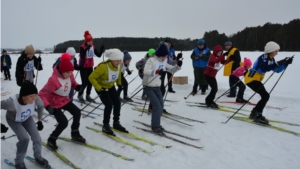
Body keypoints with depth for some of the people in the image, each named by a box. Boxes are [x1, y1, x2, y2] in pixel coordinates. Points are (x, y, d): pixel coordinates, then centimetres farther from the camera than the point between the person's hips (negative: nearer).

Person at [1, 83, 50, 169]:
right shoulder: (12, 102, -45)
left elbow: (41, 106, -13)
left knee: (37, 137, -2)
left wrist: (40, 120, -4)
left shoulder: (36, 99, -35)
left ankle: (38, 157, 28)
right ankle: (19, 161, 12)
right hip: (13, 120, -3)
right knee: (25, 138, -17)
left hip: (27, 118, 3)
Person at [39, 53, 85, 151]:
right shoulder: (54, 80, -35)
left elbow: (73, 83, 6)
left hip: (65, 100, 8)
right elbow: (42, 94, -32)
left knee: (77, 112, 8)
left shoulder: (69, 75, -14)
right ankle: (51, 140, 14)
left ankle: (75, 134, 30)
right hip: (54, 103, -8)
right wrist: (47, 106, -43)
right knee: (64, 122, -12)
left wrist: (77, 86, -18)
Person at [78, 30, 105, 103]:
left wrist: (102, 50, -15)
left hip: (90, 67, 6)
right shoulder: (82, 47, -16)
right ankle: (80, 95, 17)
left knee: (90, 82, 9)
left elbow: (99, 55, 2)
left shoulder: (93, 47, 2)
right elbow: (82, 56, -30)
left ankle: (88, 96, 22)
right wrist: (86, 49, -42)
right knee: (84, 82, -6)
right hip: (83, 67, -6)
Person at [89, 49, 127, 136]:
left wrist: (119, 83, 11)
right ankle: (105, 126, 3)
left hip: (111, 87, 7)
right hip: (101, 88, -6)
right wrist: (99, 88, -29)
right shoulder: (103, 67, -35)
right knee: (109, 105, -15)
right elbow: (91, 77, -28)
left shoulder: (119, 65, -14)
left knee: (117, 103, 1)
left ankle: (116, 123, 20)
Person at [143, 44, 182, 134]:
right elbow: (146, 71, -31)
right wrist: (156, 71, -48)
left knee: (161, 107, 9)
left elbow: (171, 70, 9)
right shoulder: (151, 60, -18)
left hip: (157, 87, 8)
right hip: (149, 87, -8)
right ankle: (155, 126, 3)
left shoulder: (164, 62, 4)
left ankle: (155, 124, 27)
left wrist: (178, 65, -10)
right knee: (157, 106, -13)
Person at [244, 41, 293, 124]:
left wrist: (286, 63, 0)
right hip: (251, 79, -10)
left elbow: (277, 70, 13)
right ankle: (257, 115, -5)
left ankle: (254, 113, 21)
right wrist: (277, 64, -29)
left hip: (256, 79, 10)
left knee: (265, 96, 12)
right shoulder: (264, 57, -19)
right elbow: (263, 69, -32)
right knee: (265, 96, -13)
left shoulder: (271, 59, 10)